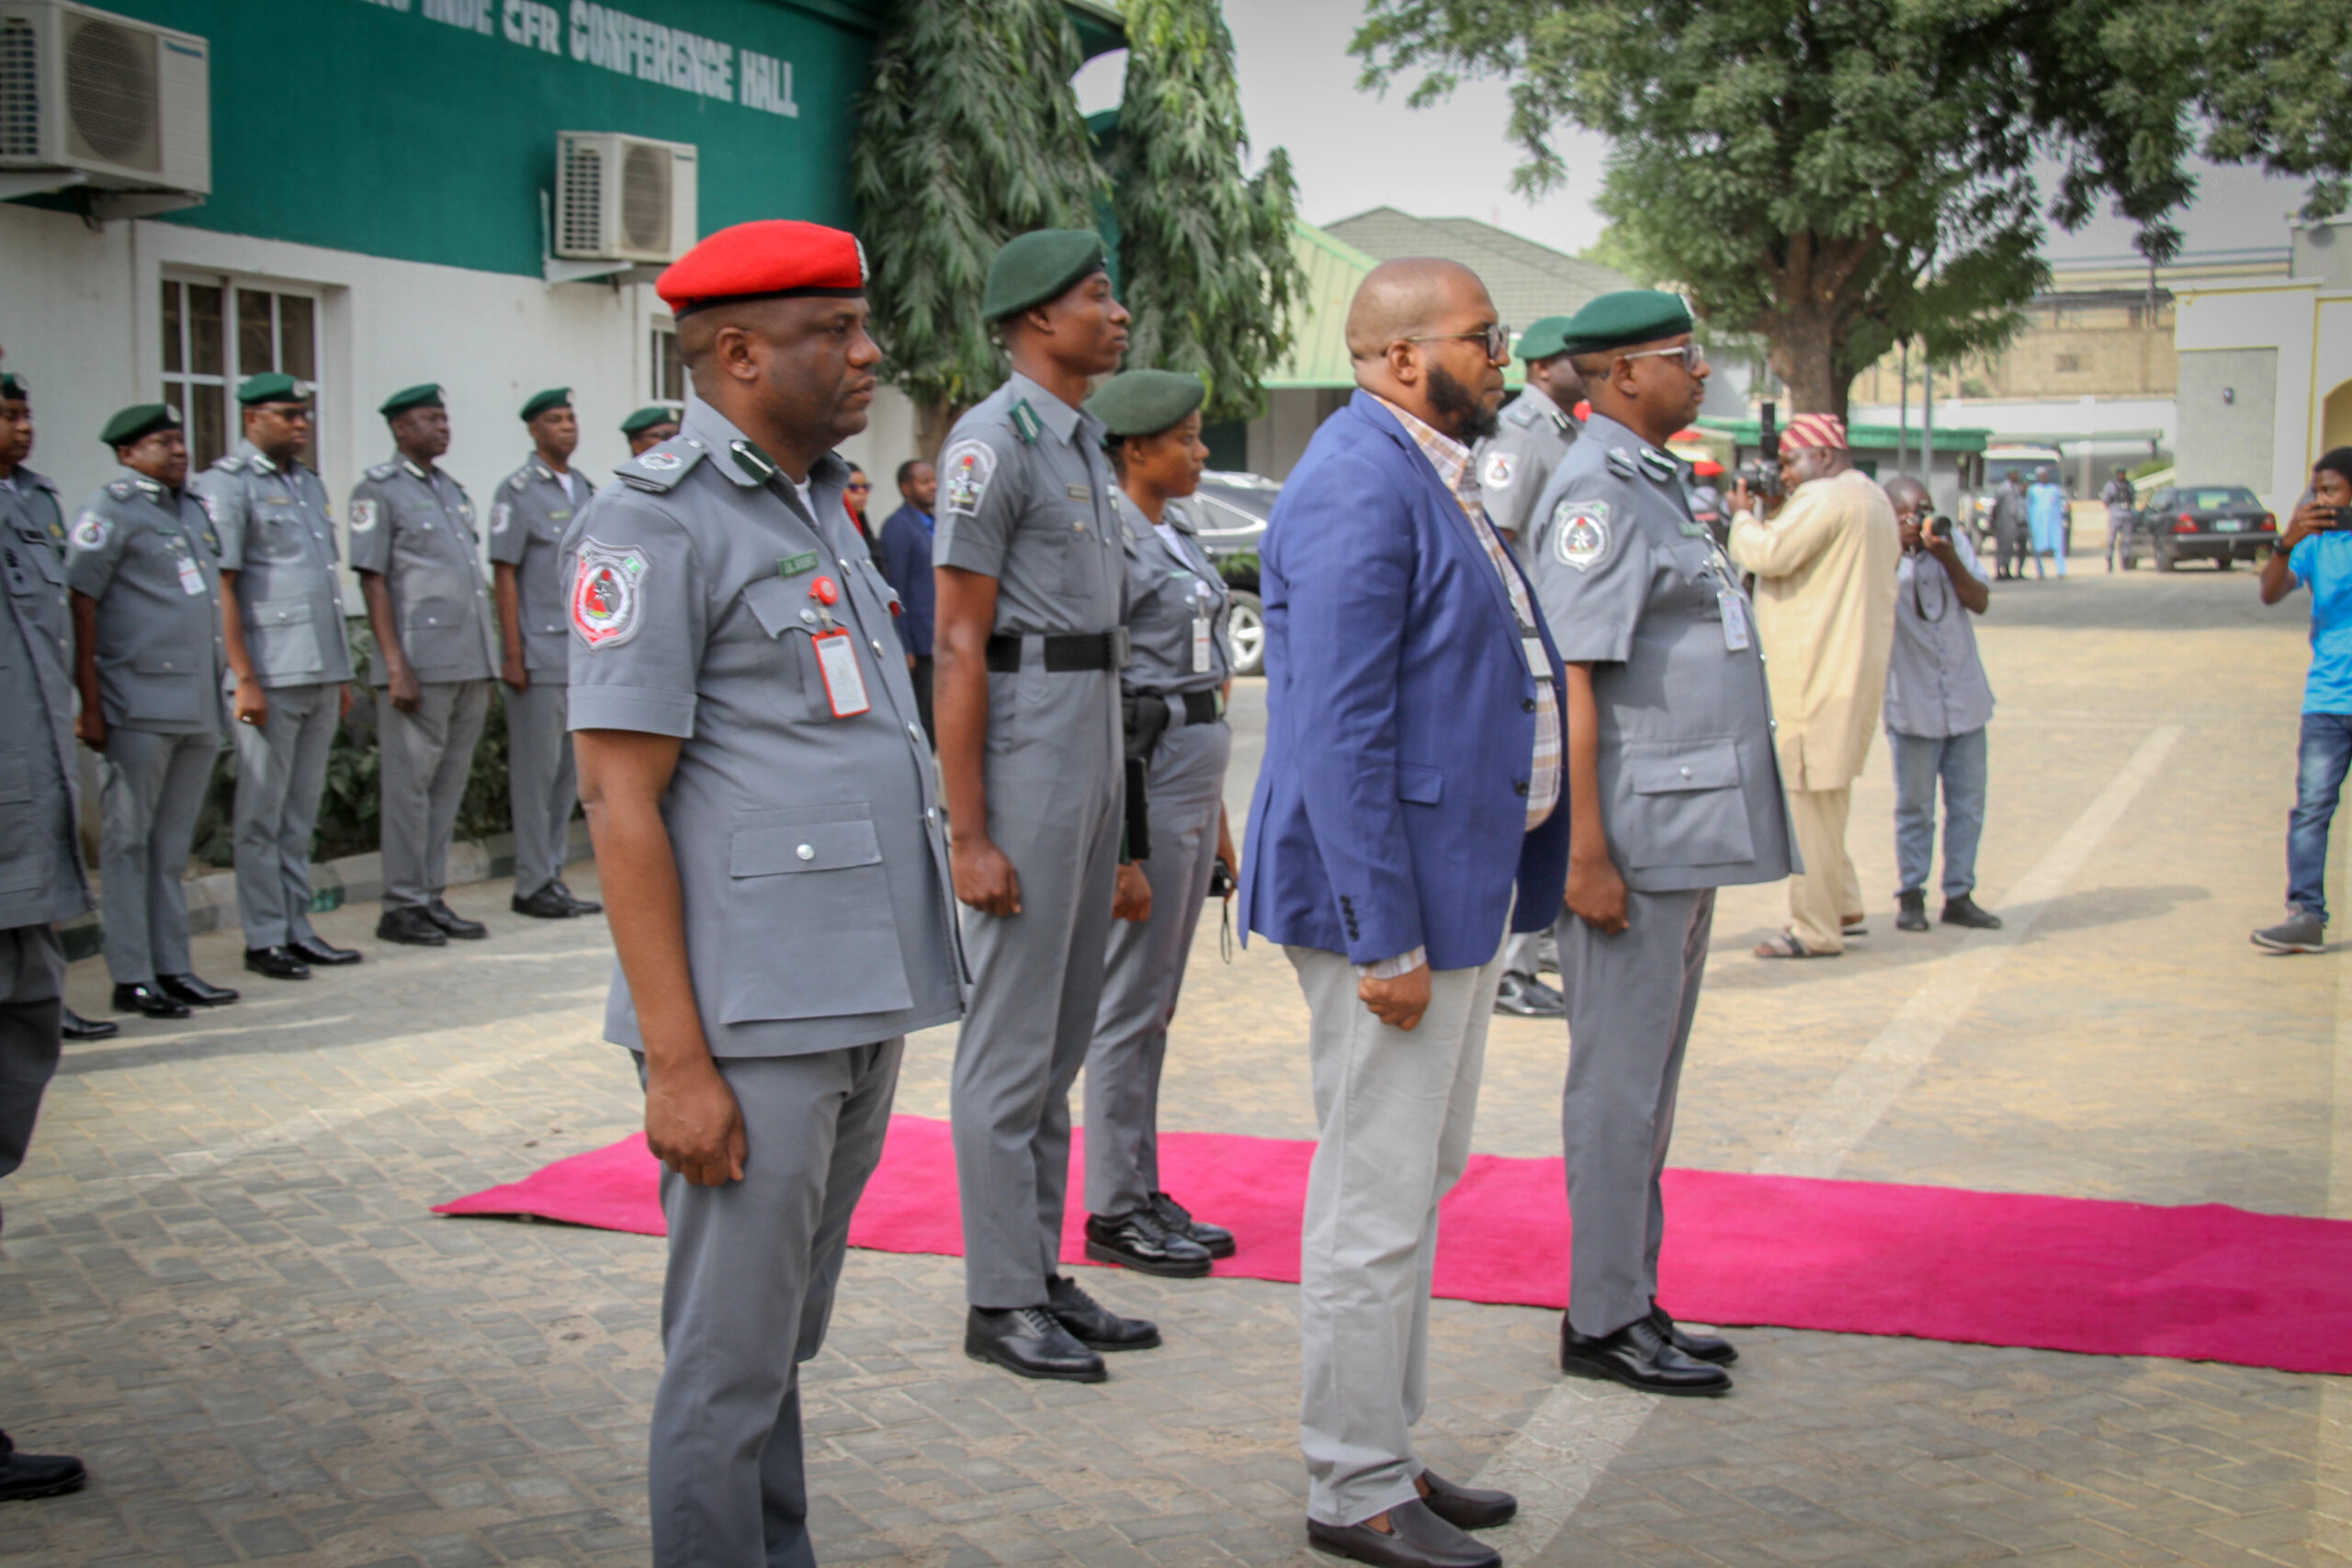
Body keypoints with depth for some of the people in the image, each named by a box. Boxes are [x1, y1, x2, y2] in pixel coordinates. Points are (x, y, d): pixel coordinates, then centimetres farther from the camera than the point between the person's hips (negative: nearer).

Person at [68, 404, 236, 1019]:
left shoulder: (191, 508, 17)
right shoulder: (110, 511, -6)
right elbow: (79, 605, -10)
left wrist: (234, 674, 19)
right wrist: (90, 705, -15)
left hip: (200, 708, 7)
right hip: (140, 707, -7)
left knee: (174, 845, 12)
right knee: (128, 842, 1)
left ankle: (173, 967, 18)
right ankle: (131, 976, 5)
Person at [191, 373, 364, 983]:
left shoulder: (309, 482, 18)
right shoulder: (225, 485, -6)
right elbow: (220, 586, -11)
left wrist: (341, 672, 19)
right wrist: (244, 678, -16)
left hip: (320, 676, 7)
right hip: (270, 678, -7)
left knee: (302, 813, 11)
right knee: (261, 814, 0)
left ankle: (297, 928, 17)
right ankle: (264, 938, 6)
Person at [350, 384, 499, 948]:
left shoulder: (452, 490, 19)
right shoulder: (379, 490, -3)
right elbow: (373, 580, -9)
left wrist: (487, 665, 18)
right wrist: (395, 665, -16)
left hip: (470, 663, 7)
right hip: (421, 664, -7)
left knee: (449, 784, 9)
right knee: (410, 784, -2)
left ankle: (432, 898, 16)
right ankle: (402, 906, 4)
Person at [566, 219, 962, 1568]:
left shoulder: (821, 504, 16)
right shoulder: (656, 524, -10)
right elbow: (621, 804, -15)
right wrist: (676, 1062, -18)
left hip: (860, 1006, 8)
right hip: (754, 1022, -8)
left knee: (787, 1341, 17)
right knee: (732, 1363, 0)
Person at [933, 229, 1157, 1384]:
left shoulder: (1082, 442, 16)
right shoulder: (994, 442, -13)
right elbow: (958, 645, -17)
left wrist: (1112, 810, 20)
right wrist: (969, 835, -20)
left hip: (1094, 753, 10)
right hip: (1021, 746, -10)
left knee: (1062, 1037, 14)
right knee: (1012, 1039, -2)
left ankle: (1043, 1278, 23)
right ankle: (1001, 1302, 7)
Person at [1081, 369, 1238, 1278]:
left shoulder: (1177, 537, 15)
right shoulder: (1109, 539, -14)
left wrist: (1216, 820, 20)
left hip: (1193, 778, 10)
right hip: (1141, 778, -10)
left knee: (1155, 1004, 14)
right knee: (1130, 1003, -2)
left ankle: (1144, 1192, 23)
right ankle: (1113, 1213, 7)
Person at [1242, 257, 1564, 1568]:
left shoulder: (1435, 477, 14)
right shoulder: (1359, 490, -18)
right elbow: (1339, 734, -23)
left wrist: (1501, 883, 19)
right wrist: (1387, 938, -24)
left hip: (1461, 884, 11)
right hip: (1393, 893, -11)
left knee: (1418, 1183, 18)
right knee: (1377, 1202, -1)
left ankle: (1389, 1453, 31)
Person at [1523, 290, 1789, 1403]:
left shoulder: (1654, 485, 18)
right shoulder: (1597, 491, -13)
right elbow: (1570, 681, -19)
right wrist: (1587, 853, -22)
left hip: (1688, 834, 10)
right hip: (1637, 838, -10)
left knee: (1649, 1076, 15)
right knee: (1619, 1080, -3)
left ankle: (1632, 1302, 24)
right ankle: (1602, 1321, 6)